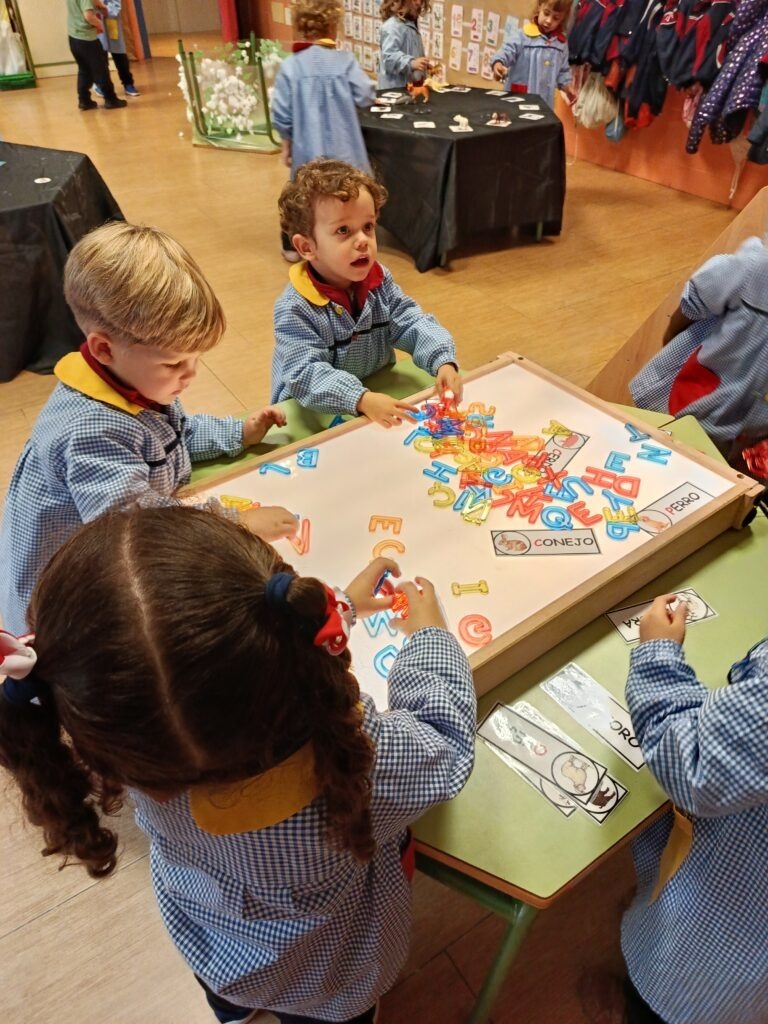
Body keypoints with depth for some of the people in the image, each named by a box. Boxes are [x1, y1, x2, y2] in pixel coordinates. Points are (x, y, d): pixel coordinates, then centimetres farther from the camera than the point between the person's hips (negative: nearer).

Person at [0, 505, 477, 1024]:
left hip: (202, 934, 3)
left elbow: (211, 656, -16)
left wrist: (340, 605, -5)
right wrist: (431, 633, -5)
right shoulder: (365, 765, -47)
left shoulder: (132, 757, -37)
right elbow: (447, 739, -22)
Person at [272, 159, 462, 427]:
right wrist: (362, 400, -43)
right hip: (313, 415, -7)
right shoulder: (295, 309, -20)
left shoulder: (379, 281, -1)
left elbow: (414, 324, -5)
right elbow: (305, 374, -29)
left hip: (379, 396, 7)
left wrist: (444, 362, -25)